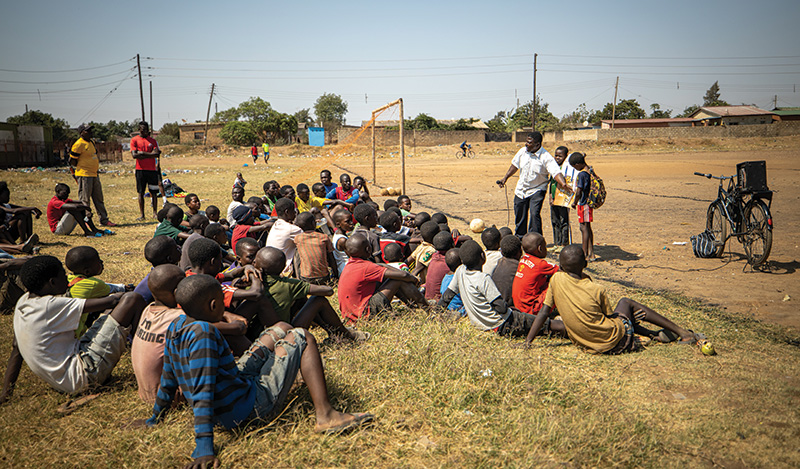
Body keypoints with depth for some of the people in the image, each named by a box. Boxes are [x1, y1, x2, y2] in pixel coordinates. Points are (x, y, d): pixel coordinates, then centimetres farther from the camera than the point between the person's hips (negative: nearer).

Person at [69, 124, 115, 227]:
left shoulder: (91, 142, 14)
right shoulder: (79, 144, -13)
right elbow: (72, 161, -11)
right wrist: (80, 168, 0)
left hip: (94, 175, 9)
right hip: (84, 175, -9)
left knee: (99, 199, 12)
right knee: (84, 200, -2)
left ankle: (104, 220, 17)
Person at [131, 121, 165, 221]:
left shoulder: (152, 140, 10)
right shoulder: (134, 140, 3)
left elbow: (156, 154, -3)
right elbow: (134, 155, -9)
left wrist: (142, 153, -9)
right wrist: (150, 154, -8)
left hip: (152, 169, 2)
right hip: (140, 170, -2)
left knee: (154, 192, 2)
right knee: (140, 192, 1)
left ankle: (155, 213, 8)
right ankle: (141, 214, 6)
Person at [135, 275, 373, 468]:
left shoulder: (176, 326, -2)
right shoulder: (203, 332, -27)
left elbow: (168, 380, 8)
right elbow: (202, 390, -31)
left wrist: (155, 419, 20)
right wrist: (204, 446, -32)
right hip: (255, 406, -9)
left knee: (281, 329, 20)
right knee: (301, 337, -2)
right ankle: (326, 416, -5)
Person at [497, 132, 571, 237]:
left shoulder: (546, 157, -20)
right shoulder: (523, 151, -4)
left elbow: (556, 172, -30)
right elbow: (515, 165, 12)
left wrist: (563, 184, -47)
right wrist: (505, 178, 13)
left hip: (537, 190, -5)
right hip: (521, 189, 5)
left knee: (534, 213, -19)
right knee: (519, 215, 13)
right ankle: (519, 238, 33)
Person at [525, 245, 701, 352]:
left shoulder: (556, 279, -9)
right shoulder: (597, 291, -15)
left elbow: (544, 312, -6)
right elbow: (609, 317, -1)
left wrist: (528, 342, 0)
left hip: (584, 343, 4)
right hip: (613, 342, -3)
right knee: (626, 303, 21)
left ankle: (654, 334, 37)